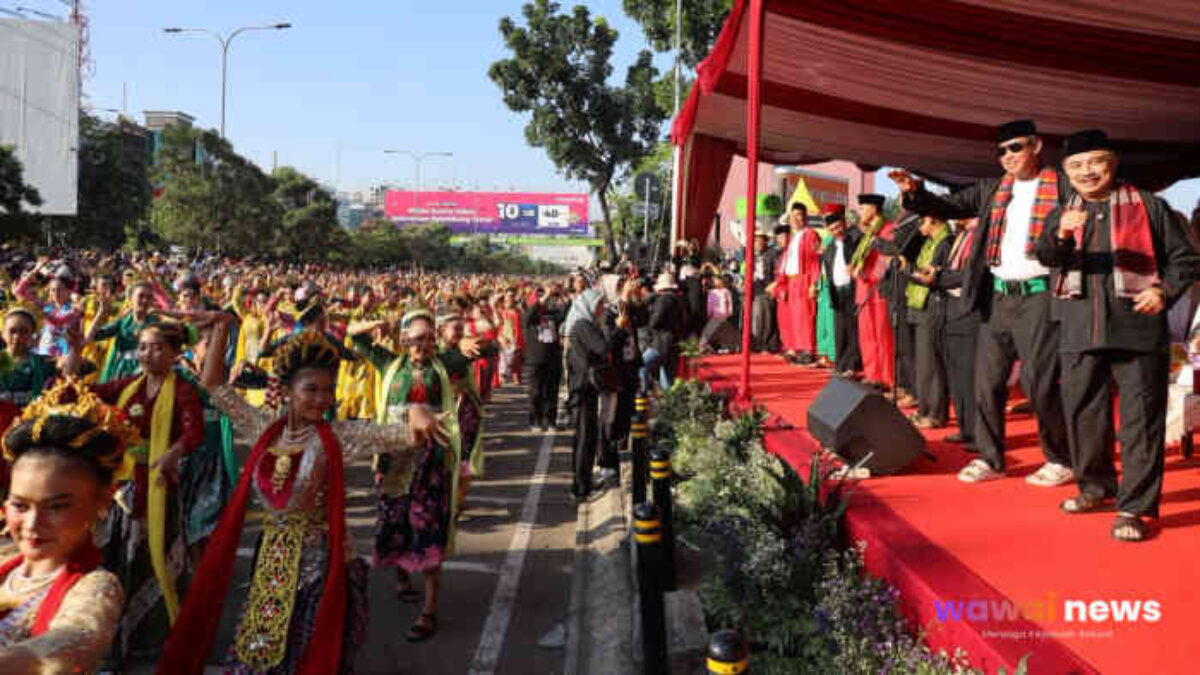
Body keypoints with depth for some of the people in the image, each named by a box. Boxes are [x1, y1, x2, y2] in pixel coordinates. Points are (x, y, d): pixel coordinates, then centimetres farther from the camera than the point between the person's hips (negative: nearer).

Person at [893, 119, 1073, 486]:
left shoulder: (1062, 187, 0)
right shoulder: (992, 190, 14)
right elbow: (950, 205, 9)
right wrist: (915, 191, -7)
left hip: (1038, 295, -5)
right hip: (997, 297, 5)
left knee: (1040, 383, -1)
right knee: (987, 381, 7)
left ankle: (1060, 460, 16)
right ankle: (989, 459, 18)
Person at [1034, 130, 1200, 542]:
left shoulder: (1148, 207, 7)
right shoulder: (1062, 215, 14)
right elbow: (1045, 256, -4)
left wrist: (1165, 292, -8)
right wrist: (1061, 234, -25)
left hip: (1137, 327, -3)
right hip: (1080, 331, 3)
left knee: (1140, 418, -4)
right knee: (1082, 412, 9)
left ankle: (1134, 507, 0)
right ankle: (1095, 486, 28)